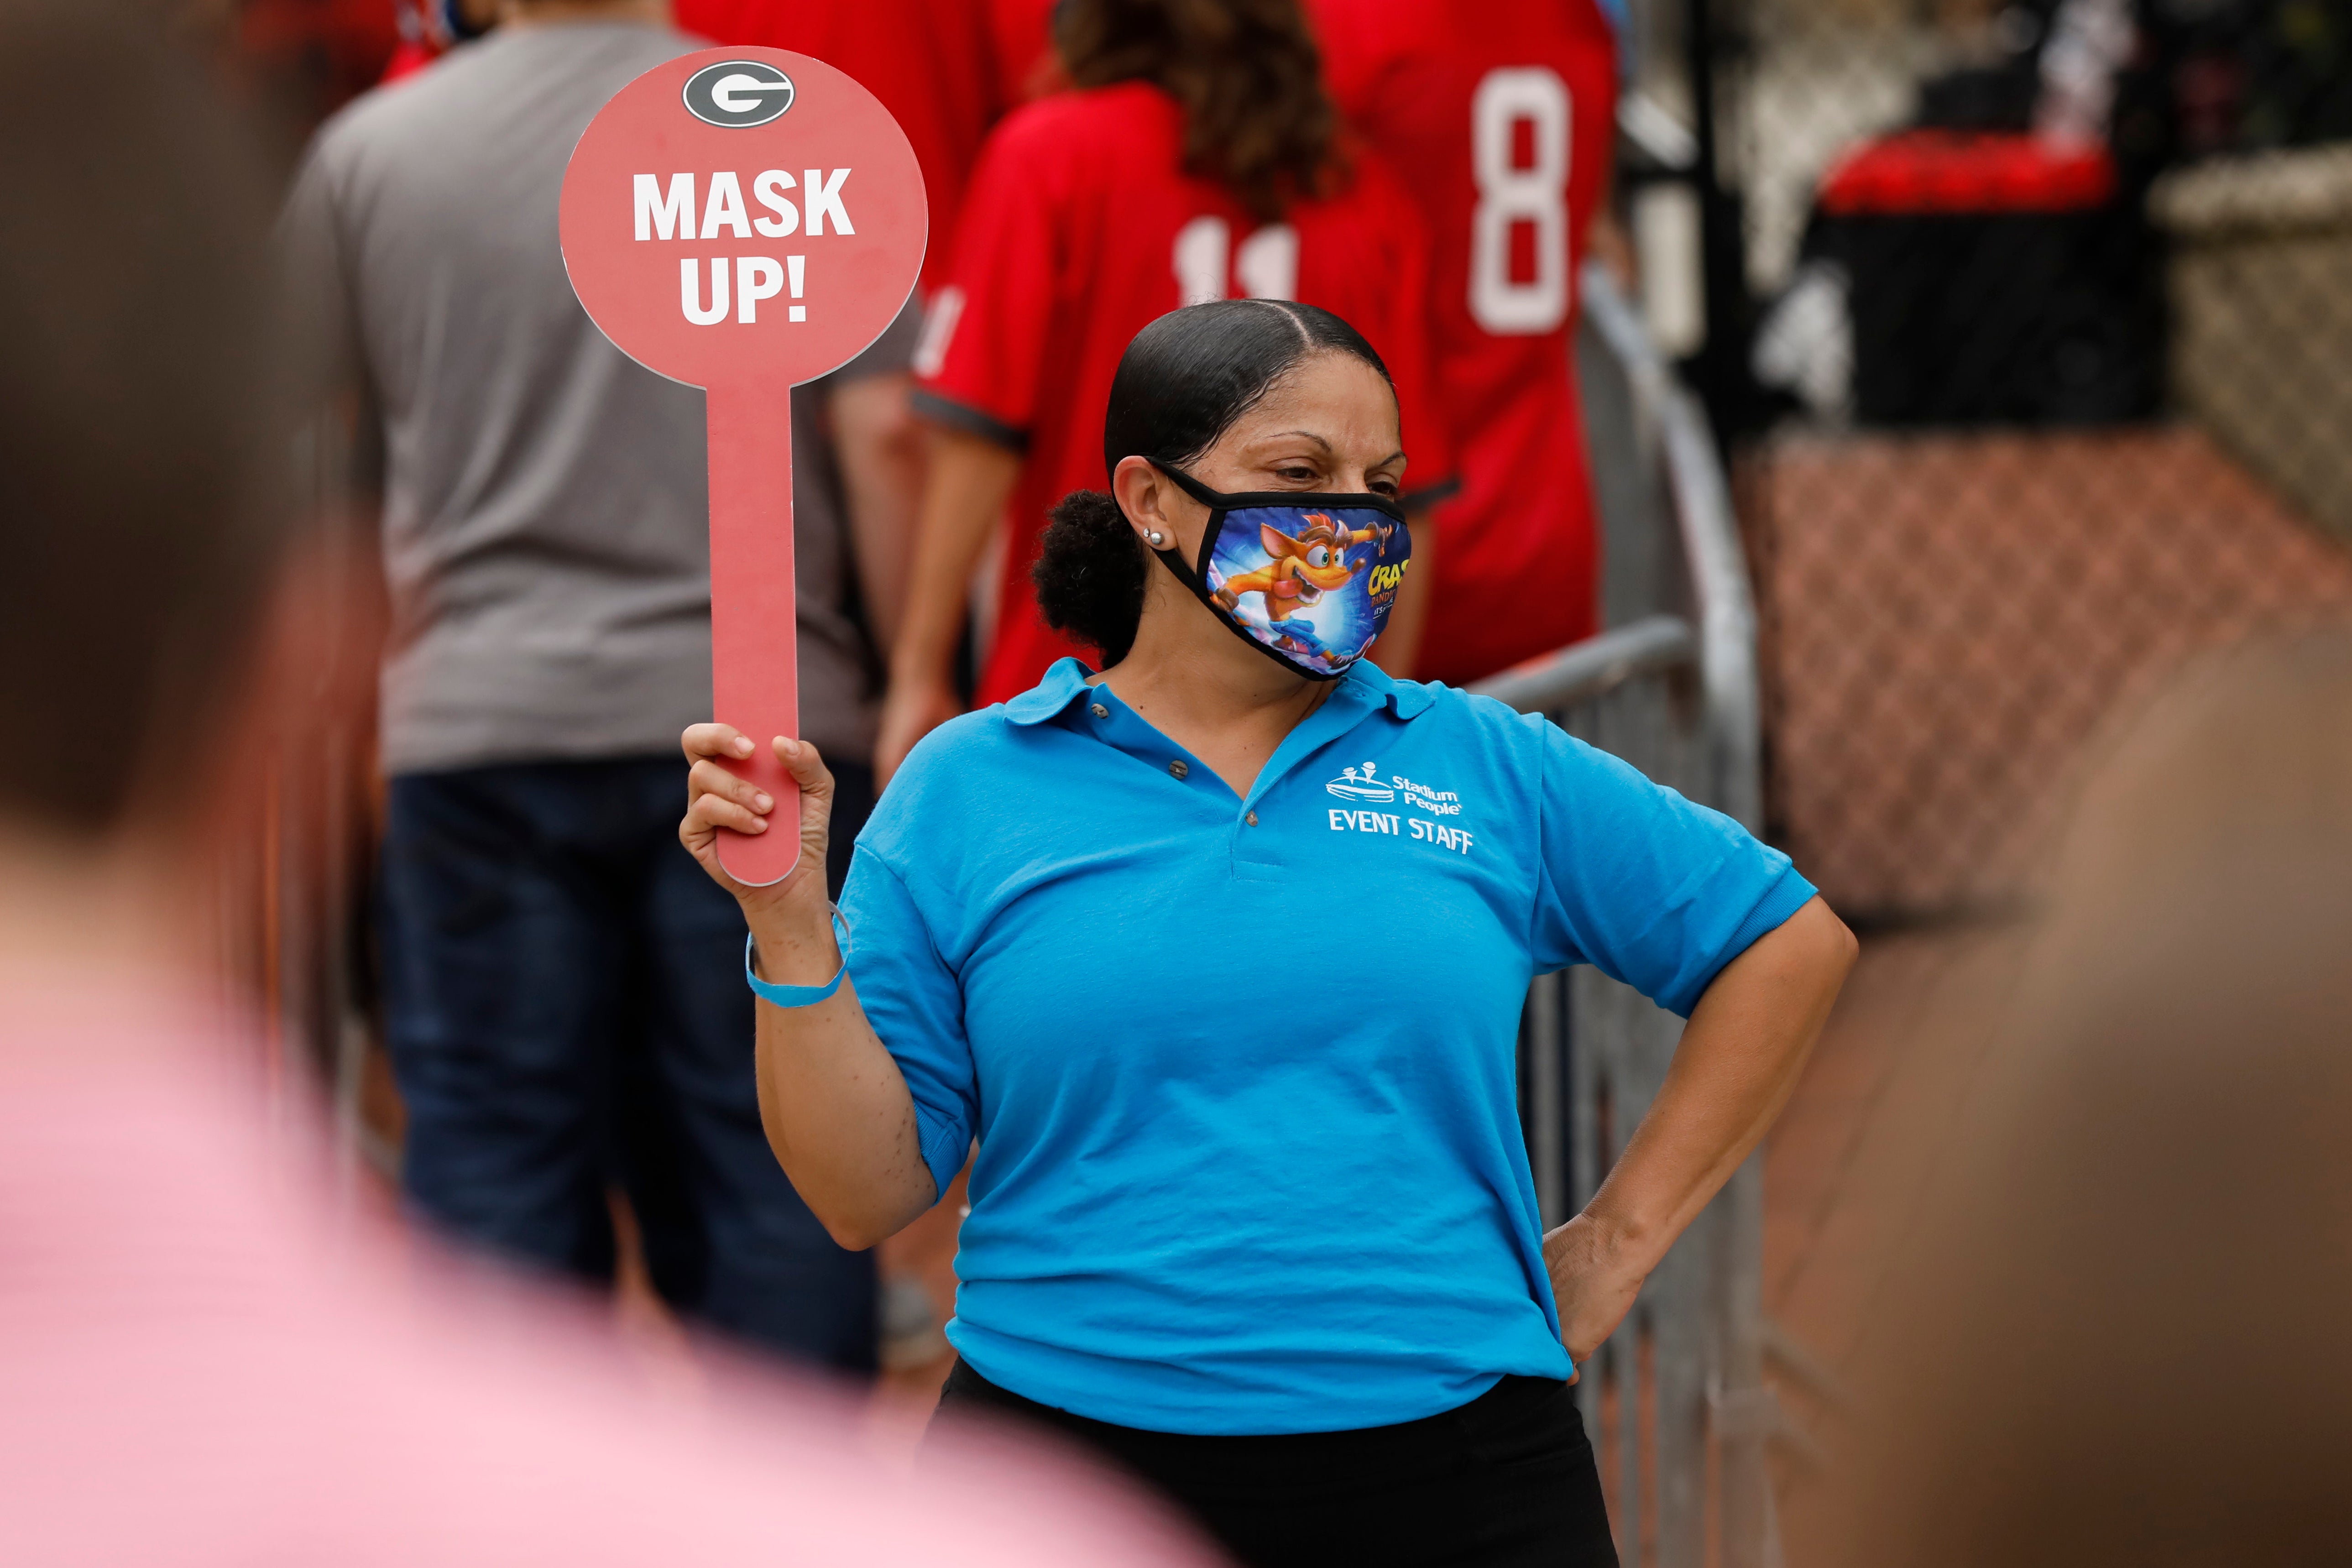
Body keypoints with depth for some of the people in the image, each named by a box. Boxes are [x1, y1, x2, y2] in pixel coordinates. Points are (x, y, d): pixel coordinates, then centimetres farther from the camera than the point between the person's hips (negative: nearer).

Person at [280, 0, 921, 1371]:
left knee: (498, 1157, 6)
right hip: (756, 714, 0)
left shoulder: (368, 151, 3)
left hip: (480, 724, 0)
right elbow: (879, 437, -3)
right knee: (772, 1155, 6)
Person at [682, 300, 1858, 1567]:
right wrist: (789, 923, -13)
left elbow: (1791, 941, 14)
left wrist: (1620, 1242, 9)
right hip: (1069, 1459, -1)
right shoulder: (967, 791, 4)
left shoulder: (1488, 767, 6)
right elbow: (866, 1196, 0)